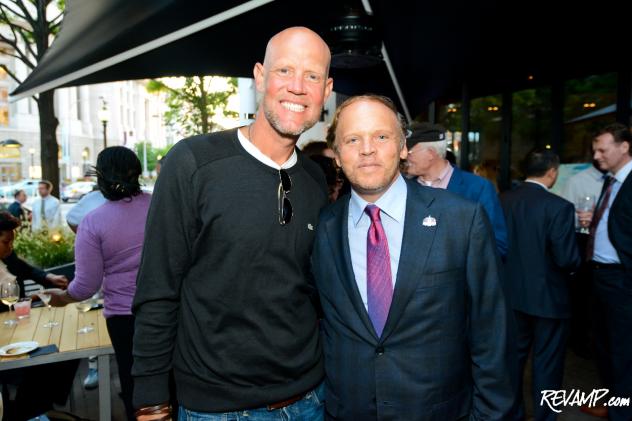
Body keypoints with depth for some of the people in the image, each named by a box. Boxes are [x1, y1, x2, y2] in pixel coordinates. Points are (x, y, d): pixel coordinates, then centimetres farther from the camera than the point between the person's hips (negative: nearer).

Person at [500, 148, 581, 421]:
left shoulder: (503, 201, -5)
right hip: (548, 296, -5)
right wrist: (575, 262, 2)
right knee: (547, 364, 12)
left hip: (512, 293, 5)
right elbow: (567, 259, -20)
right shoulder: (559, 207, -19)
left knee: (513, 356, 20)